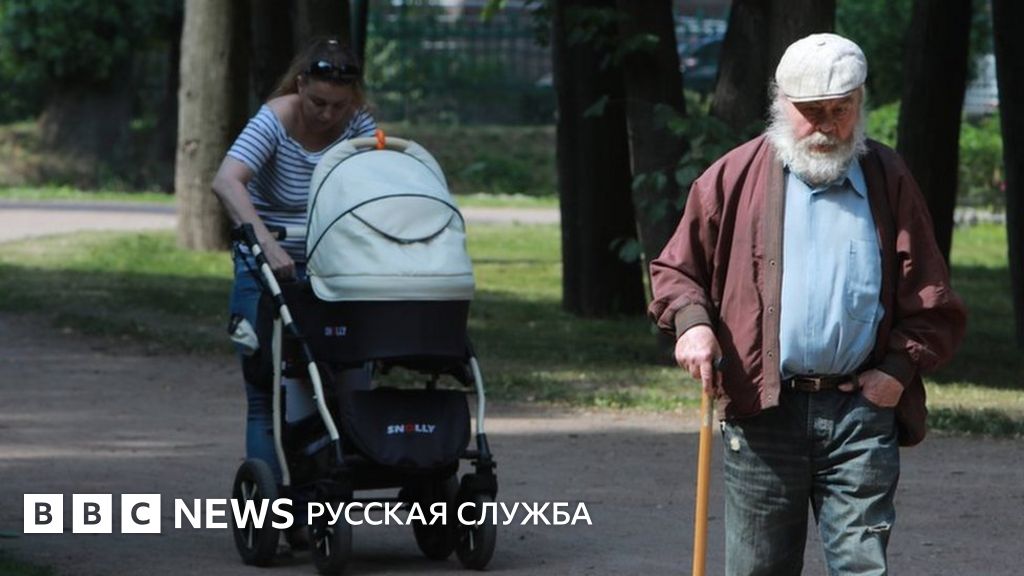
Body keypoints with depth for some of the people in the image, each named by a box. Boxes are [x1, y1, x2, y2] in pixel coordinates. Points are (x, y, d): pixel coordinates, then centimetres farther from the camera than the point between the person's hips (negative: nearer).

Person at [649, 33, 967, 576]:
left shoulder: (888, 181, 8)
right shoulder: (735, 177, 5)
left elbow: (930, 296, 10)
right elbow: (676, 268, 12)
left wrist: (900, 368, -4)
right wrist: (690, 322, -8)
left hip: (862, 410, 0)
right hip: (763, 410, 0)